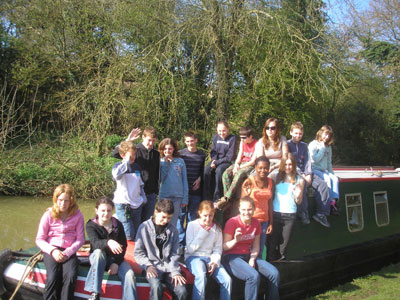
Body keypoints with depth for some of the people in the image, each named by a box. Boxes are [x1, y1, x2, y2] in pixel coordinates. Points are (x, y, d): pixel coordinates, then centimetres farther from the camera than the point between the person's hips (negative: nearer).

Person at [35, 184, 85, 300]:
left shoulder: (77, 215, 1)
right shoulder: (48, 215, 1)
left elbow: (80, 239, 0)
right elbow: (39, 239, 2)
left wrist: (68, 252, -13)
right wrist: (52, 251, -13)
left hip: (69, 251, 0)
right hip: (51, 250, 0)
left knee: (70, 277, -27)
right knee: (53, 277, -27)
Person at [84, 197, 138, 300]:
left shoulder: (118, 225, 0)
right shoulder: (91, 225, -8)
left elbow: (123, 246, -2)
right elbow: (95, 242, -27)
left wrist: (116, 263, -16)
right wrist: (108, 242, -49)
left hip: (115, 258, 2)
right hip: (97, 257, -2)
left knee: (129, 274, -27)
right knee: (99, 252, -37)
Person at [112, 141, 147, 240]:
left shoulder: (137, 167, 14)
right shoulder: (118, 166, -4)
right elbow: (116, 175, -29)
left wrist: (144, 199, 18)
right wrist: (127, 161, -21)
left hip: (137, 204, 6)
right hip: (122, 205, -6)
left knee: (137, 234, 10)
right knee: (129, 236, -13)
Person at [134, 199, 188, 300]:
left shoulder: (173, 230, 10)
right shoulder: (145, 227, 1)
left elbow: (174, 254, 9)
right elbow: (138, 252, 2)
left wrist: (175, 271, -5)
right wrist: (148, 265, -12)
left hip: (168, 267, 3)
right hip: (153, 267, -3)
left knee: (182, 291, -21)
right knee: (156, 286, -34)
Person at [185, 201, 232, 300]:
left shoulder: (216, 228, 10)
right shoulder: (192, 225, -1)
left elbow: (217, 250, 10)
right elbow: (190, 249, -6)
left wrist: (215, 261, -11)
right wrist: (203, 233, -9)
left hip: (210, 258, 4)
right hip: (193, 257, -4)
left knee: (227, 280, -20)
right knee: (201, 276, -36)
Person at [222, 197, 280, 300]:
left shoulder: (255, 223, 3)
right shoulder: (232, 222, -14)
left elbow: (255, 247, 9)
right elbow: (224, 247, -11)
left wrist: (252, 260, -8)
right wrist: (235, 240, -29)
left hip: (248, 256, 6)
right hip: (231, 258, -6)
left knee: (275, 273, -11)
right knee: (254, 276, -31)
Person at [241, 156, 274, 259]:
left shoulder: (270, 182, 6)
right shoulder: (249, 182, -9)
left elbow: (270, 203, 11)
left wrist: (271, 223, 11)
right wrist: (247, 194, -29)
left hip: (264, 221, 4)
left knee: (260, 251, 12)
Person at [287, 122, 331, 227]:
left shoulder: (304, 145, 19)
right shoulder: (287, 144, 2)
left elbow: (307, 161, 10)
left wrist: (308, 175, -7)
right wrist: (301, 175, -15)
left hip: (305, 172, 6)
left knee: (322, 184, -15)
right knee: (302, 184, -36)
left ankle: (321, 214, -13)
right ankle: (303, 214, -25)